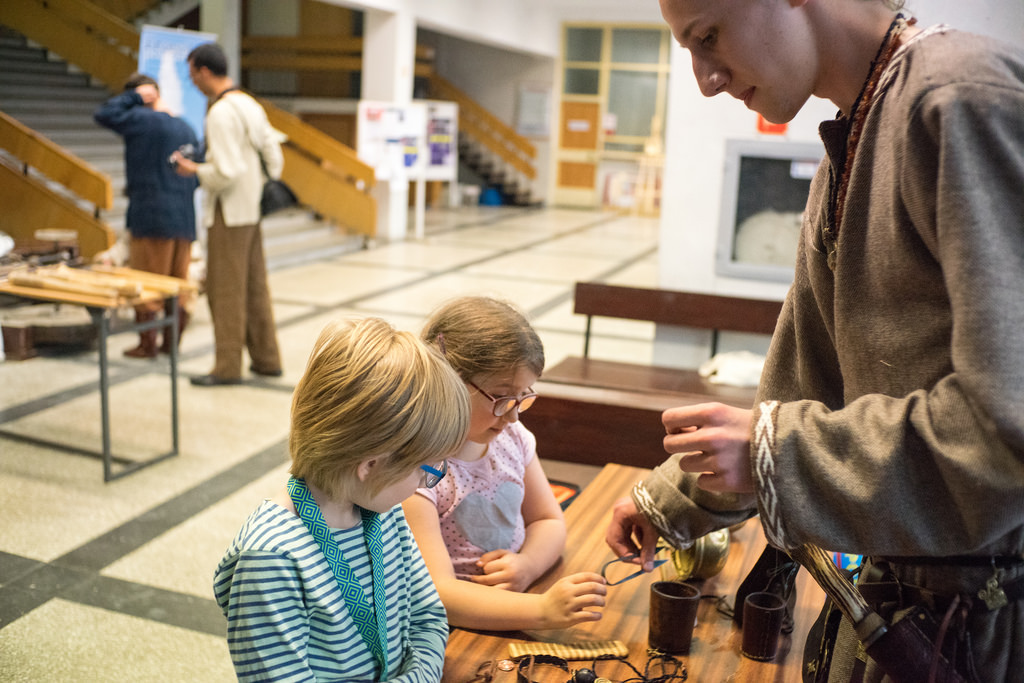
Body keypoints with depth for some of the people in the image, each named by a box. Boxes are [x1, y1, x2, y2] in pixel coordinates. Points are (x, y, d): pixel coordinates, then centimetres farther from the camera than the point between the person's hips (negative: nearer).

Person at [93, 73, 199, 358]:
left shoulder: (142, 120, -9)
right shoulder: (187, 128, 12)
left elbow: (103, 114, -9)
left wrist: (134, 96, -1)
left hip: (151, 217, -6)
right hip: (184, 218, 7)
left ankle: (147, 343, 9)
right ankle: (172, 341, 17)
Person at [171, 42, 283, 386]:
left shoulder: (221, 112, -17)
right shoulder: (250, 104, 10)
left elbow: (226, 172, -22)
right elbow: (273, 154, 13)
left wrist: (195, 170, -7)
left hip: (229, 213, -9)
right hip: (252, 209, 9)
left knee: (225, 290, 0)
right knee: (255, 287, 14)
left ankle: (228, 366, 8)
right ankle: (266, 358, 22)